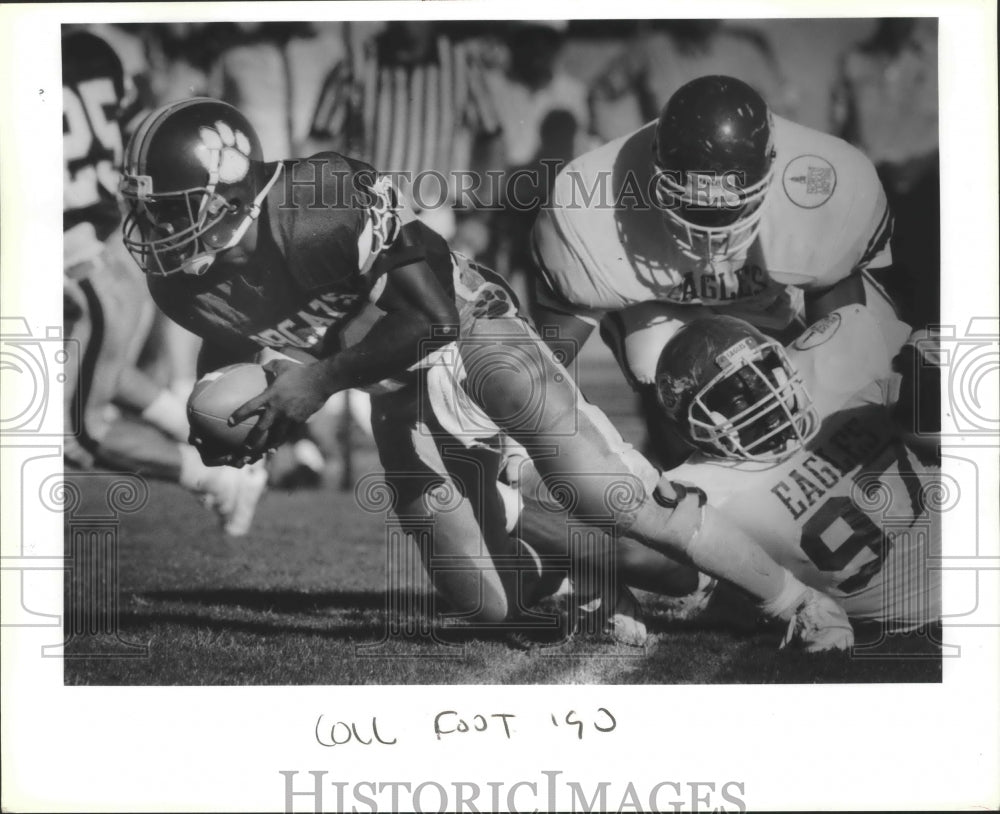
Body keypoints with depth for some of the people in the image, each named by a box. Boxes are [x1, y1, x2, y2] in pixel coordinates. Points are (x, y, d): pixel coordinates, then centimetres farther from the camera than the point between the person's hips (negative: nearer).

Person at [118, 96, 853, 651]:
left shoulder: (317, 211, -33)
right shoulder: (182, 283, -11)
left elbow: (433, 316, -28)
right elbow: (229, 346, 12)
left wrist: (322, 378, -31)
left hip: (469, 337, -6)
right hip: (398, 399, 6)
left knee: (611, 497, -20)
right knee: (490, 606, -2)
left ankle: (808, 608, -5)